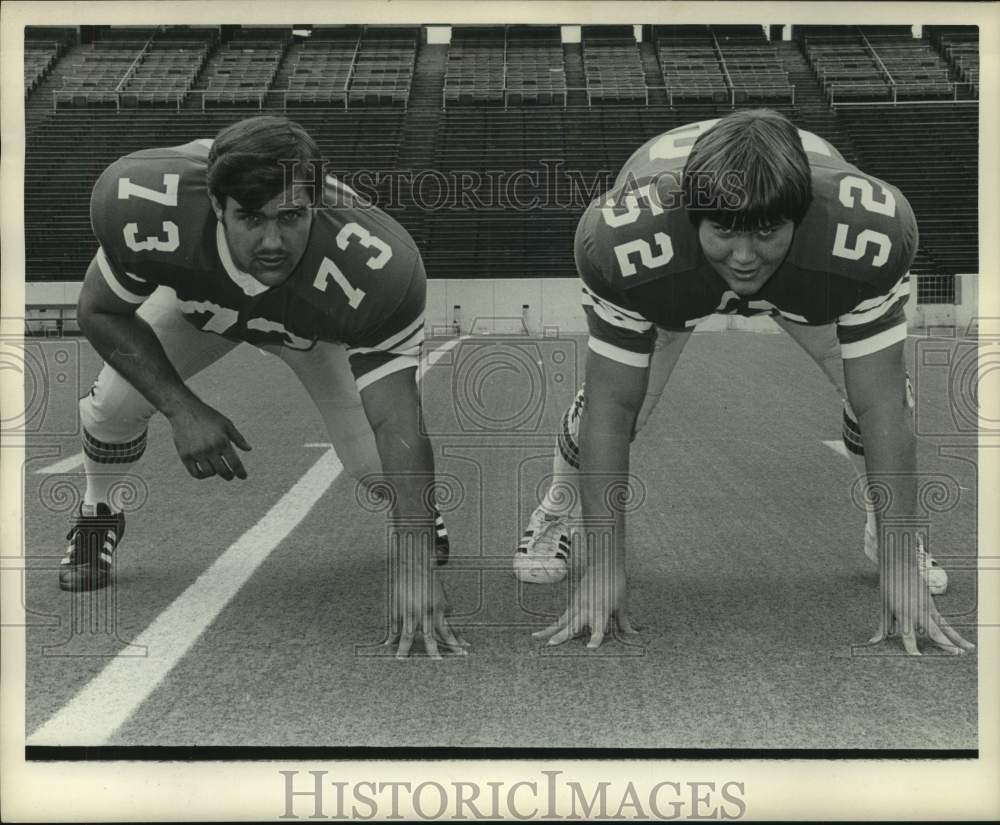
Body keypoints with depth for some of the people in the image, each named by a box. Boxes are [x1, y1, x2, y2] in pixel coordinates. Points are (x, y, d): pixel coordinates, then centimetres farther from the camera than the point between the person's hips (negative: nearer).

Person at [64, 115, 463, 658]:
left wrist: (413, 572, -48)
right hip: (195, 294, 2)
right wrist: (182, 409, -33)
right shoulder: (148, 205, -41)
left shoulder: (372, 268, -45)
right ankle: (98, 515, 18)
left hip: (318, 318, -1)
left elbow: (397, 424, -43)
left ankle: (418, 512, 23)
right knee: (117, 401, -17)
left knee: (377, 465, -17)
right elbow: (100, 311, -22)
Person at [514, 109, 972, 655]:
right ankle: (556, 512, 20)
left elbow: (881, 408, -35)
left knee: (882, 394, -16)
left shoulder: (869, 232, -43)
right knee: (605, 405, -15)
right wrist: (604, 569, -33)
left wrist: (899, 570, -34)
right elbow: (613, 408, -35)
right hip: (671, 280, 0)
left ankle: (891, 531, 16)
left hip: (808, 276, 1)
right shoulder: (623, 240, -44)